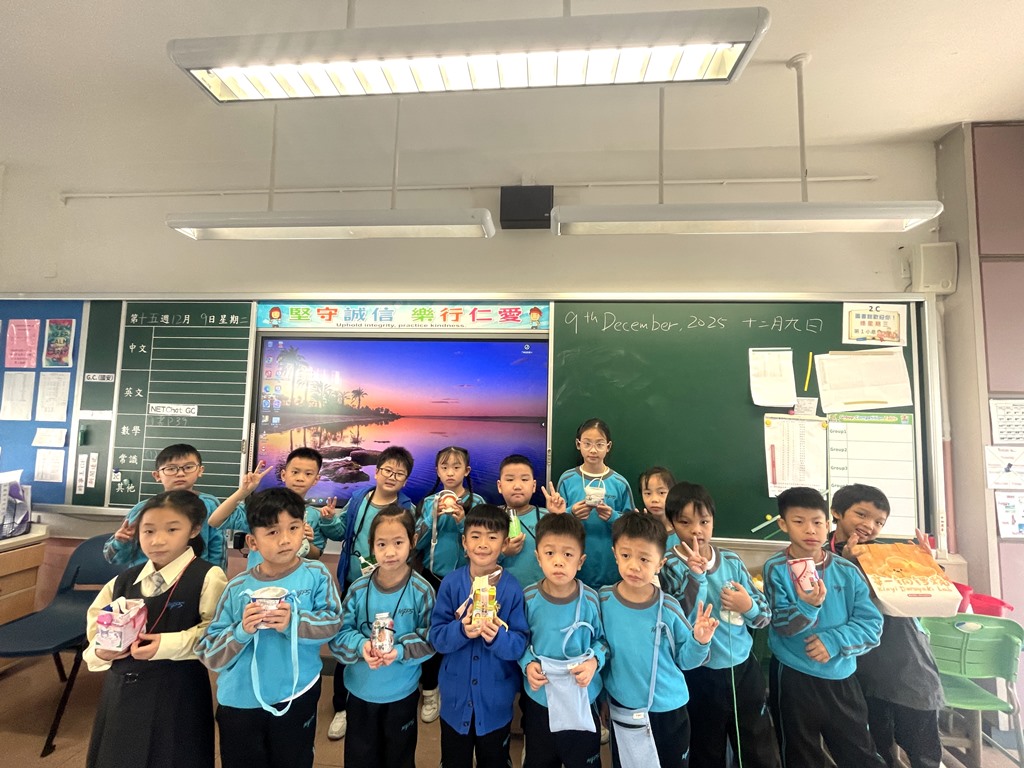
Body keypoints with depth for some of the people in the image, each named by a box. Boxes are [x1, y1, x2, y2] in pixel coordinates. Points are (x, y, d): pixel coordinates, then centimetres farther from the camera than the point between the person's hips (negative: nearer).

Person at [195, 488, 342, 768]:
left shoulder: (316, 574, -11)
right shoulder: (238, 587, -9)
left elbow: (333, 622, -16)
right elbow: (209, 654, -6)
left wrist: (294, 622, -29)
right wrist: (241, 631, -24)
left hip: (297, 697, 0)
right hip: (240, 701, 1)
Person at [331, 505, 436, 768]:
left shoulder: (422, 591, -18)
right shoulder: (359, 589, -14)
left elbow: (430, 639, -13)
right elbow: (339, 632, -7)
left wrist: (400, 651, -27)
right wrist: (361, 645, -25)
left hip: (402, 691, -1)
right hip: (360, 689, 1)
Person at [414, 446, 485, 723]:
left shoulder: (476, 502, -6)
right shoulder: (428, 502, 0)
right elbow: (418, 543, -5)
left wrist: (462, 521, -24)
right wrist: (433, 518, -19)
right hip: (431, 575, 2)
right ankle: (430, 691, 31)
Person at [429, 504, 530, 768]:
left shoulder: (512, 588, -15)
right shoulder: (451, 583, -13)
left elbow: (521, 644, -13)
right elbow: (436, 636, -11)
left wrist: (498, 637, -33)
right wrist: (461, 630, -30)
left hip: (496, 699, 0)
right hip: (456, 696, 1)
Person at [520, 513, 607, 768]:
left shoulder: (590, 599, -17)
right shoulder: (528, 598, -16)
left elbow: (602, 639, -2)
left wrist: (594, 661, -21)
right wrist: (528, 664, -19)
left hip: (582, 701, -1)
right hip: (538, 700, 1)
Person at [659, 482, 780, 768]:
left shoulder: (732, 560, -3)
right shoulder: (670, 565, -13)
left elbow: (765, 616, 3)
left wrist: (748, 606, -19)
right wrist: (696, 573, -31)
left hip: (744, 667, 3)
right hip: (700, 676, -2)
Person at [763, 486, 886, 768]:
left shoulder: (847, 571, -3)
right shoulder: (776, 568, -12)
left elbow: (871, 624, -5)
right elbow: (782, 625, -16)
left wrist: (834, 641, -20)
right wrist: (807, 606, -35)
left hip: (842, 678, 3)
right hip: (794, 679, -2)